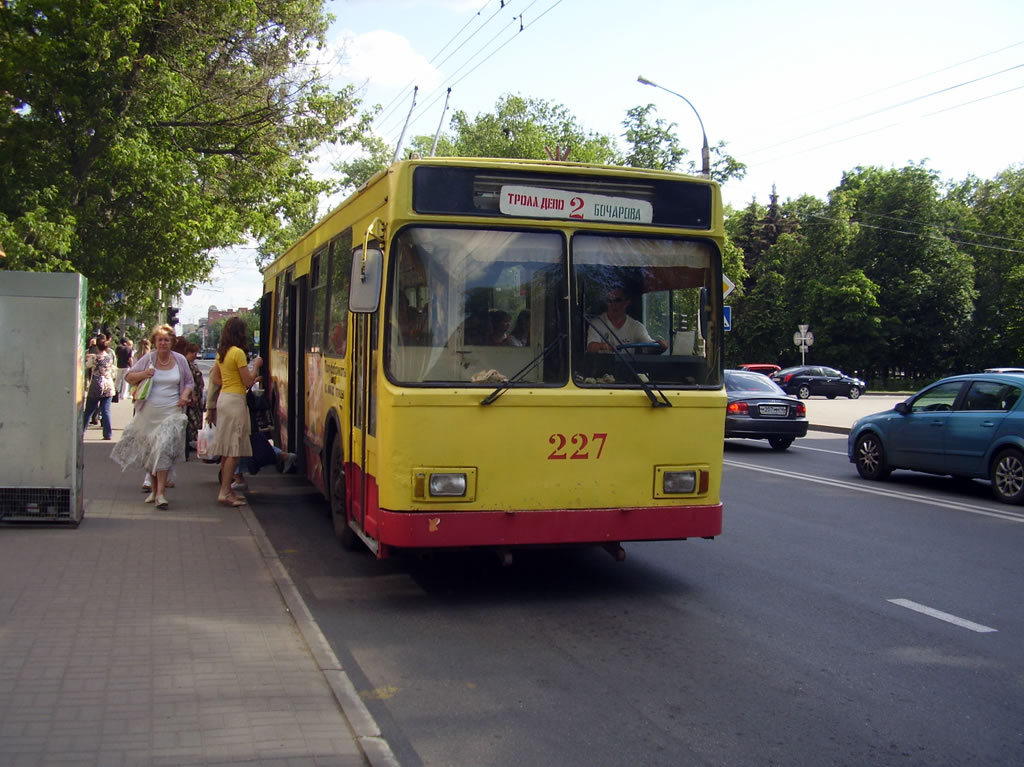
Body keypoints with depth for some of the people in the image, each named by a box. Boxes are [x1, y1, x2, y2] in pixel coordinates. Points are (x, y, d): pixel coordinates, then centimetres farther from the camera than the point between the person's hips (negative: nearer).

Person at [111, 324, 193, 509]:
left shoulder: (180, 360, 5)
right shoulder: (147, 359, 3)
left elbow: (189, 381, 16)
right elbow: (128, 377, 7)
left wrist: (185, 395, -4)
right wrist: (142, 374, -13)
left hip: (171, 411, -2)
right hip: (149, 412, 2)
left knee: (164, 447, -15)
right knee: (149, 449, 8)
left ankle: (160, 492, -16)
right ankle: (154, 488, 24)